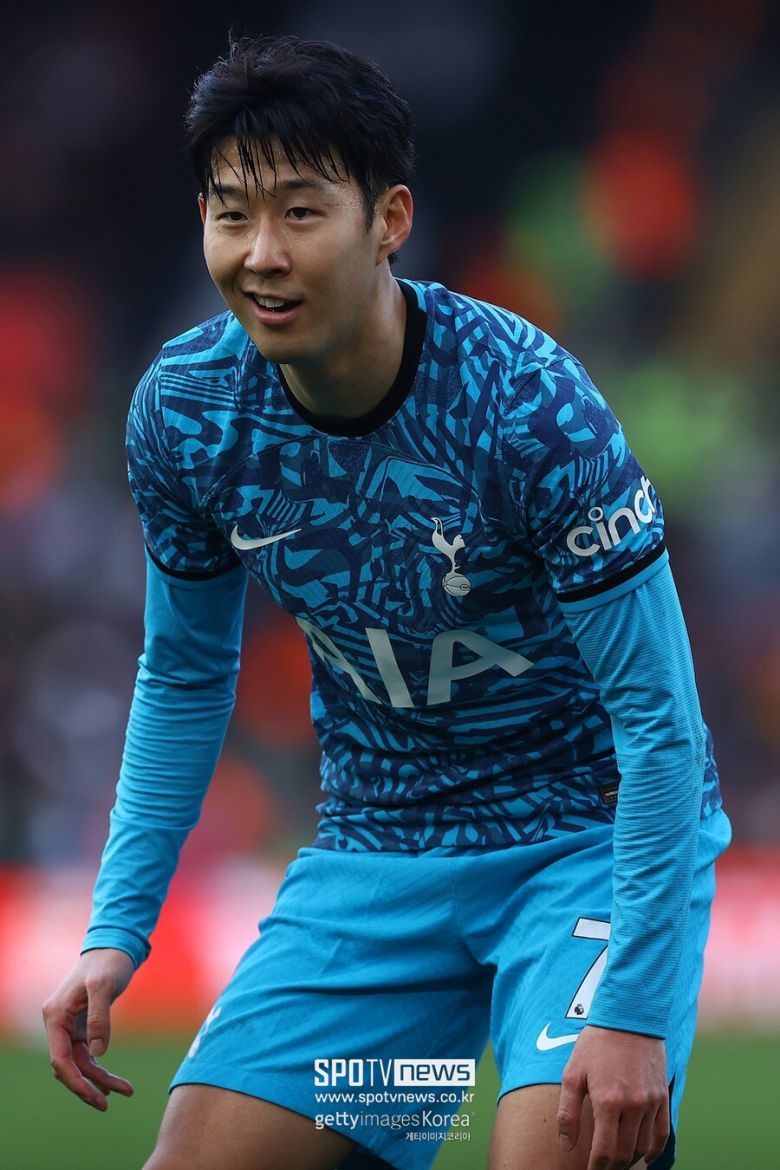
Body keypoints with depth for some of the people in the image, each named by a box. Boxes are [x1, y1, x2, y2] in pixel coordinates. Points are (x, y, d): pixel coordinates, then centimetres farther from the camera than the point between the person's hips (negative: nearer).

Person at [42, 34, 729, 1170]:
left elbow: (659, 715, -21)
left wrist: (634, 1010, -25)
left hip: (595, 827, -5)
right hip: (374, 852, 5)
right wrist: (117, 929, 2)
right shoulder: (181, 412, -9)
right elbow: (183, 677, 9)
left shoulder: (527, 404, -25)